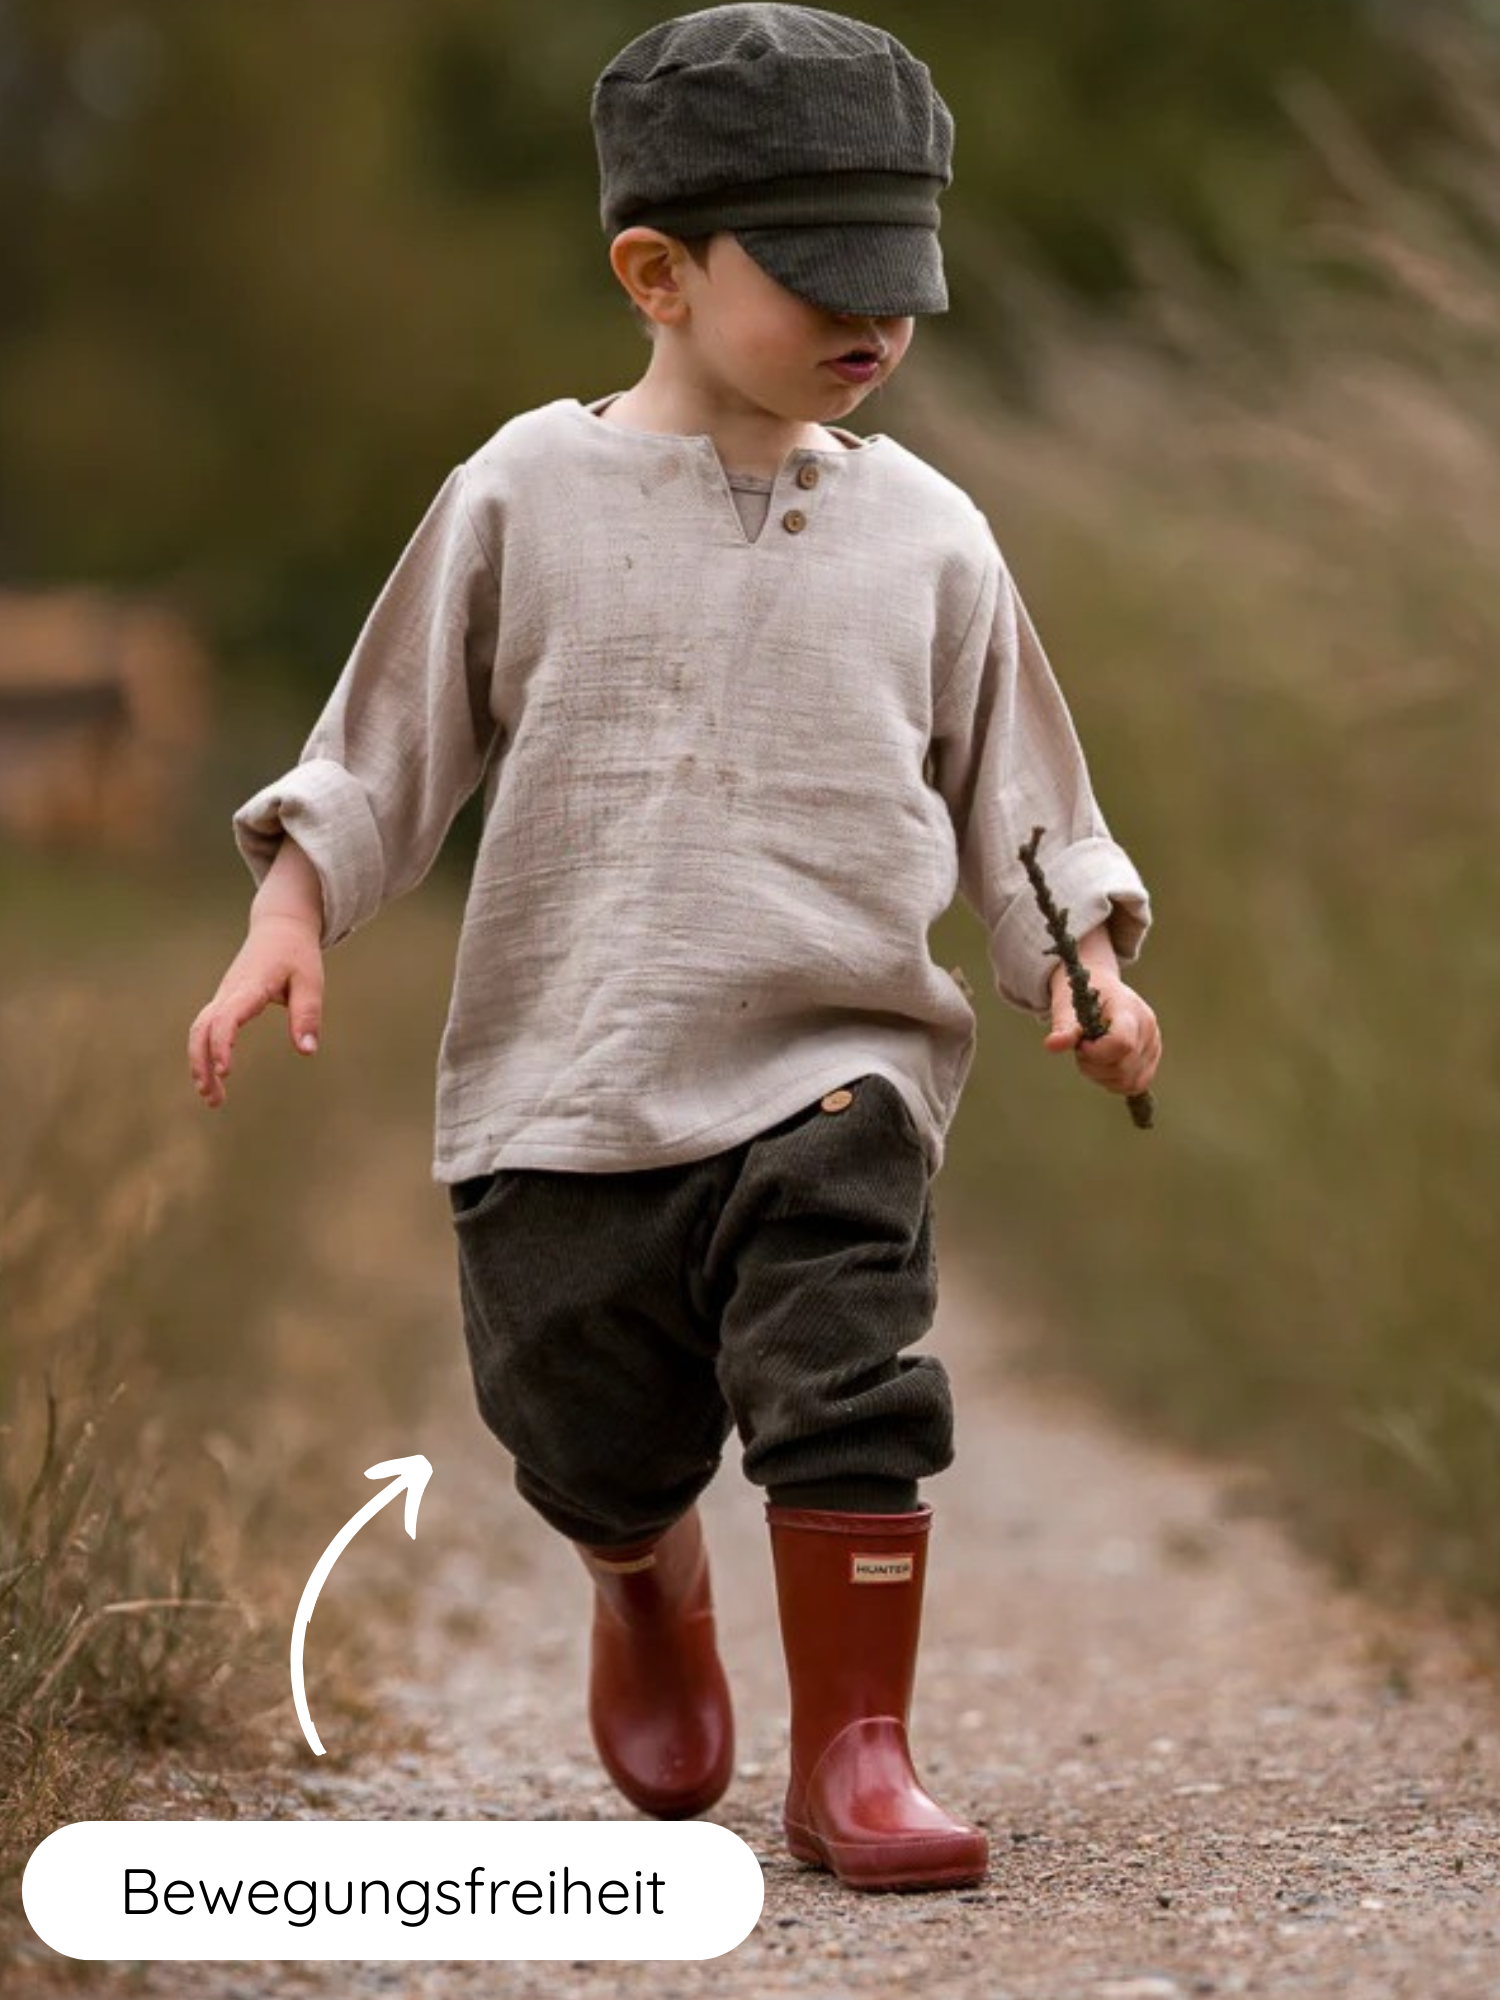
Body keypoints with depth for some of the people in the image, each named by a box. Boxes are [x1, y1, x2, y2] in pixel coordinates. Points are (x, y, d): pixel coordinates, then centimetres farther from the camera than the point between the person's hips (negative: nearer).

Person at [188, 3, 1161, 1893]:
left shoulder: (925, 534, 3)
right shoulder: (527, 493, -1)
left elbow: (1018, 796, 10)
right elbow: (387, 744, 6)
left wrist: (1082, 963, -5)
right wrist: (290, 909, -6)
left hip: (830, 1069, 0)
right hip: (564, 1084, 0)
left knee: (848, 1391, -18)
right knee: (592, 1449, 11)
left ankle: (853, 1754, -3)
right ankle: (649, 1591, 46)